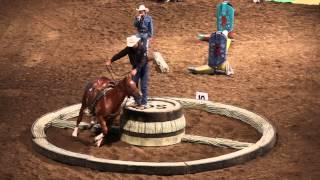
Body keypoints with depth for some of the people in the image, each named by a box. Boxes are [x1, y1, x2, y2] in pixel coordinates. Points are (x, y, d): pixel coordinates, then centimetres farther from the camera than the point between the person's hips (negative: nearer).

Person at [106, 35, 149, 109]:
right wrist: (111, 60, -21)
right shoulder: (129, 48, -12)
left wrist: (136, 69, -43)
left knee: (143, 86, -6)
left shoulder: (143, 48, -26)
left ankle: (144, 103, -1)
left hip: (144, 67, -5)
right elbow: (120, 54, -13)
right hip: (135, 67, 5)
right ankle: (137, 102, 20)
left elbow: (143, 61, -32)